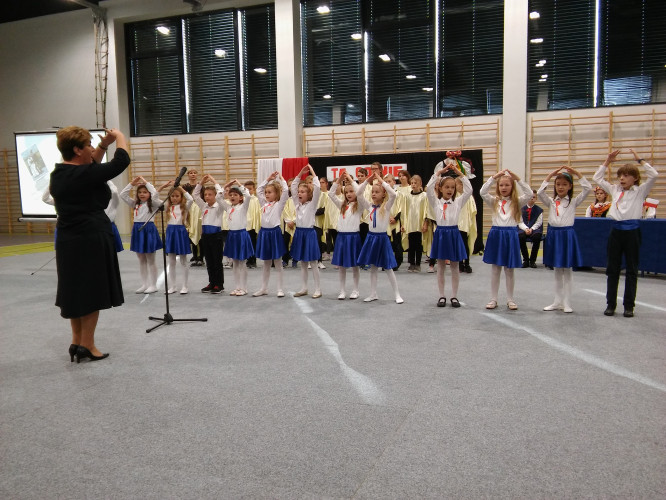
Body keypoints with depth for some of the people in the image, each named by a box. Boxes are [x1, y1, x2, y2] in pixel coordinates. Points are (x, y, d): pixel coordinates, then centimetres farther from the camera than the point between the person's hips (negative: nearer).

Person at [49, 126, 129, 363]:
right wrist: (119, 136, 4)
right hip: (91, 241, -9)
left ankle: (76, 341, 27)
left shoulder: (59, 174, 7)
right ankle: (86, 346, 11)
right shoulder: (82, 175, -18)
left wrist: (104, 144, 17)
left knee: (75, 290, 17)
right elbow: (121, 161, -13)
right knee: (92, 292, 2)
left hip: (68, 241, 9)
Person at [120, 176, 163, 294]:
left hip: (149, 230, -6)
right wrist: (132, 183, 2)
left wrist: (146, 182, -12)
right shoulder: (135, 204, 12)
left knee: (150, 260, 1)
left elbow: (155, 193, -22)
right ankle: (144, 284, 18)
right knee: (141, 260, 11)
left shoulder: (152, 204, -4)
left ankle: (153, 285, 9)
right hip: (137, 230, 6)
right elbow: (122, 194, 8)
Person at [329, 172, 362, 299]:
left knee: (354, 265, 5)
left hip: (353, 236, -4)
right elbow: (331, 194, 5)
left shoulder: (359, 205, -1)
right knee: (341, 265, 7)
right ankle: (342, 291, 16)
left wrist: (351, 179, -12)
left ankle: (355, 290, 17)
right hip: (341, 236, 4)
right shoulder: (342, 205, 12)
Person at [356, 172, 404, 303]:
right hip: (371, 237, 4)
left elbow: (393, 194, -22)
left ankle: (397, 294, 10)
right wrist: (367, 180, -6)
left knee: (388, 268, 1)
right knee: (372, 267, 10)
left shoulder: (386, 206, -5)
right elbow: (358, 194, 0)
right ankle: (373, 294, 19)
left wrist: (381, 181, -17)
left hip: (382, 238, -4)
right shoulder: (369, 207, 6)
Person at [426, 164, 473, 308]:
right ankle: (442, 296, 15)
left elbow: (469, 190, -7)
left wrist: (460, 174, -8)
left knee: (455, 267, 6)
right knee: (441, 267, 7)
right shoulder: (435, 202, 2)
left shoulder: (458, 202, 5)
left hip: (454, 233, 1)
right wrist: (439, 172, -12)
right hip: (440, 233, -1)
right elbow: (429, 189, -12)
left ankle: (454, 296, 15)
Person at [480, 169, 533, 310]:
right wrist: (494, 177, -16)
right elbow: (482, 192, -11)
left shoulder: (516, 202, 4)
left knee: (509, 270, 7)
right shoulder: (494, 201, 5)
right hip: (496, 234, 1)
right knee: (495, 269, 7)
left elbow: (529, 194, -12)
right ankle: (493, 299, 14)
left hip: (510, 236, 0)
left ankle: (510, 299, 17)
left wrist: (518, 179, -17)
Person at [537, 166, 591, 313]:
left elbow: (588, 188, -9)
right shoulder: (551, 202, 6)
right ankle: (558, 302, 18)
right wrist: (550, 175, -9)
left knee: (567, 271, 3)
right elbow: (540, 192, -9)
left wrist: (577, 173, -10)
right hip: (553, 235, 3)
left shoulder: (573, 202, 2)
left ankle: (566, 303, 10)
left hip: (567, 236, -2)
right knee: (557, 271, 11)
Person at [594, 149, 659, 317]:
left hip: (632, 231, -3)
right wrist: (608, 161, 10)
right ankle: (611, 304, 14)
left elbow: (654, 175, -12)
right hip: (616, 231, 3)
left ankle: (629, 305, 12)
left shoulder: (640, 191, 2)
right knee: (612, 269, 6)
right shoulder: (614, 190, 12)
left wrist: (639, 160, -7)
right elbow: (597, 178, 17)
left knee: (631, 270, 4)